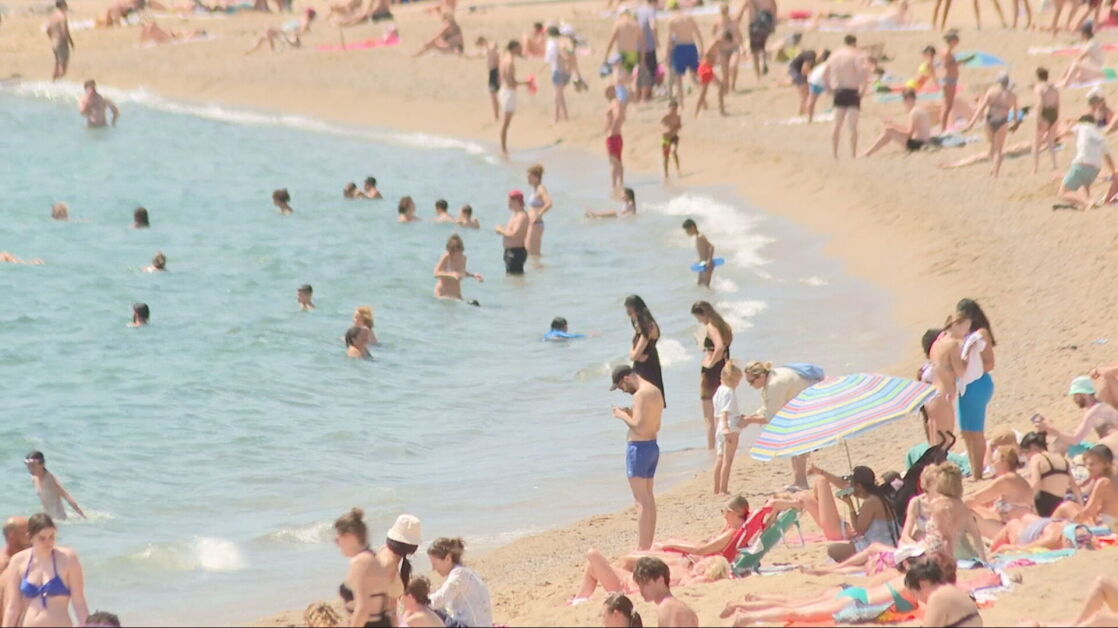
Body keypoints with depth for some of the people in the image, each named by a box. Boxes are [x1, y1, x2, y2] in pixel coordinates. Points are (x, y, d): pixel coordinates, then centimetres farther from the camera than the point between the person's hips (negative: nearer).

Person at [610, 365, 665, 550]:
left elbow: (640, 428, -24)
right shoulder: (655, 391, 13)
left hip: (639, 448, -10)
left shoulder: (641, 394, -18)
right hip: (653, 446, 10)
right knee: (648, 499, 14)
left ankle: (642, 548, -8)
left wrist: (623, 416, -9)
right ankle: (647, 546, 19)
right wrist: (631, 414, 11)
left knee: (642, 501, -8)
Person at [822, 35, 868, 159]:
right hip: (852, 92, -5)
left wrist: (830, 88, 20)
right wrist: (863, 86, -14)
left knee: (837, 125, 13)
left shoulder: (835, 55, 13)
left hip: (838, 92, 5)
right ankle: (853, 154, -11)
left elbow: (825, 74, 16)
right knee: (853, 126, -5)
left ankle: (834, 153, 15)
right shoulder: (856, 55, -6)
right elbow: (864, 70, -22)